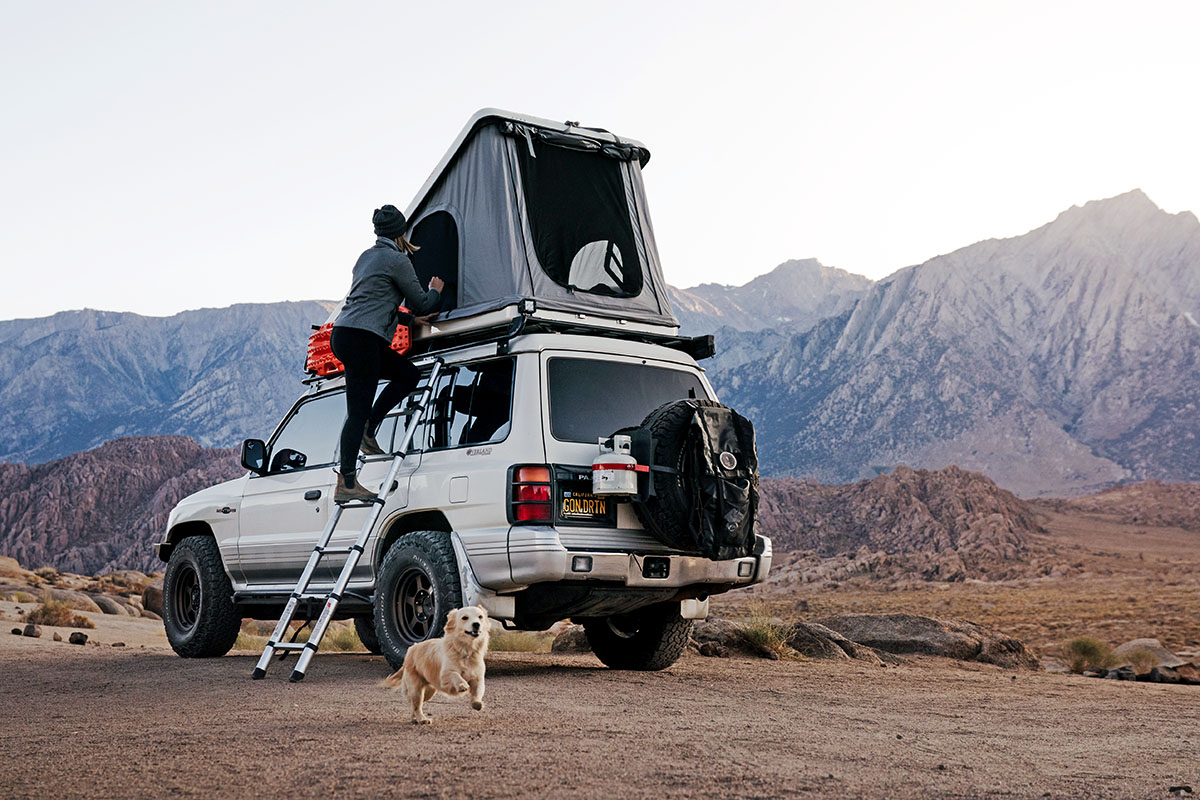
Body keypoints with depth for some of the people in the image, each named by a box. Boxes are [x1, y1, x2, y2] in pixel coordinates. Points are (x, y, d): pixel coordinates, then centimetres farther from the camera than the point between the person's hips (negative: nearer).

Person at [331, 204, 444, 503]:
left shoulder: (367, 256, 21)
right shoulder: (397, 260, -5)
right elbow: (422, 303, 1)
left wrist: (411, 319, 31)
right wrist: (436, 290, 22)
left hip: (342, 335, 9)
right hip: (361, 340, -9)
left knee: (409, 374, 17)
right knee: (358, 412, -8)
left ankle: (367, 433, 11)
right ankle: (346, 483, -9)